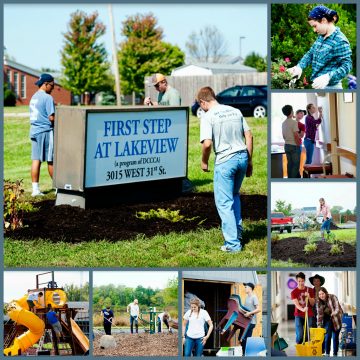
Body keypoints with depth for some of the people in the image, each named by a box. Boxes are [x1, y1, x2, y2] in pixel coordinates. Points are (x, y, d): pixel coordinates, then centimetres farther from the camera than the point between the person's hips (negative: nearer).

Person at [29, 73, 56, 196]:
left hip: (34, 131, 8)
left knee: (36, 160, 4)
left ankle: (35, 189, 2)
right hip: (46, 131, -7)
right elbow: (51, 117, -18)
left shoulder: (34, 97, 15)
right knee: (51, 160, 0)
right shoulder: (47, 98, -12)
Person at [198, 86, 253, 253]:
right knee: (234, 195, 28)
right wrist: (249, 161, 17)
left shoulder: (208, 116, -9)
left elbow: (207, 143, -18)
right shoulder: (236, 111, 9)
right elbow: (249, 136, 10)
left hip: (225, 160, -6)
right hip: (242, 157, 6)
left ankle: (233, 243, 1)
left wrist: (204, 161, 0)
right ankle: (238, 231, 29)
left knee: (224, 202, 3)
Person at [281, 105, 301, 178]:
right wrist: (298, 144, -9)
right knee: (296, 164, -4)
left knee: (290, 164, 12)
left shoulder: (283, 123, 8)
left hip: (287, 145, 8)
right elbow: (296, 135, -19)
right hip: (294, 146, -8)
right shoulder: (294, 122, -16)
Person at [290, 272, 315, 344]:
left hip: (309, 315, 2)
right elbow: (296, 304, -13)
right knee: (299, 335, -9)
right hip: (299, 315, -1)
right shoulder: (294, 292, 0)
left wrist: (308, 297, -13)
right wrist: (302, 309, -33)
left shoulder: (310, 290, 7)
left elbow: (313, 303, 7)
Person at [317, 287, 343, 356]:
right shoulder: (319, 302, -1)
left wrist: (334, 313, -37)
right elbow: (319, 314, -2)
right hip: (327, 320, 2)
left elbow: (338, 308, -18)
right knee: (328, 336, -13)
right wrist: (319, 325, -11)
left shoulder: (332, 297, -12)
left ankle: (335, 354, 9)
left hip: (336, 320, -2)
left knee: (335, 337, 0)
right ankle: (327, 354, -7)